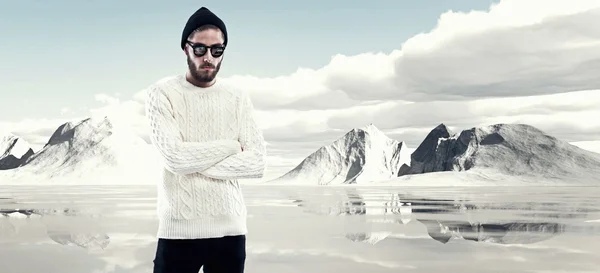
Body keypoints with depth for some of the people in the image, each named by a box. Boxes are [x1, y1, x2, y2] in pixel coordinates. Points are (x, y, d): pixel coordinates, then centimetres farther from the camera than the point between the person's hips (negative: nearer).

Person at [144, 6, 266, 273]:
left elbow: (256, 163, -5)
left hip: (230, 228, 3)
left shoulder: (238, 99, 6)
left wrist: (194, 164, -12)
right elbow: (174, 157, -16)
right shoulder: (162, 93, -2)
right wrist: (231, 146, -6)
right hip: (179, 230, -2)